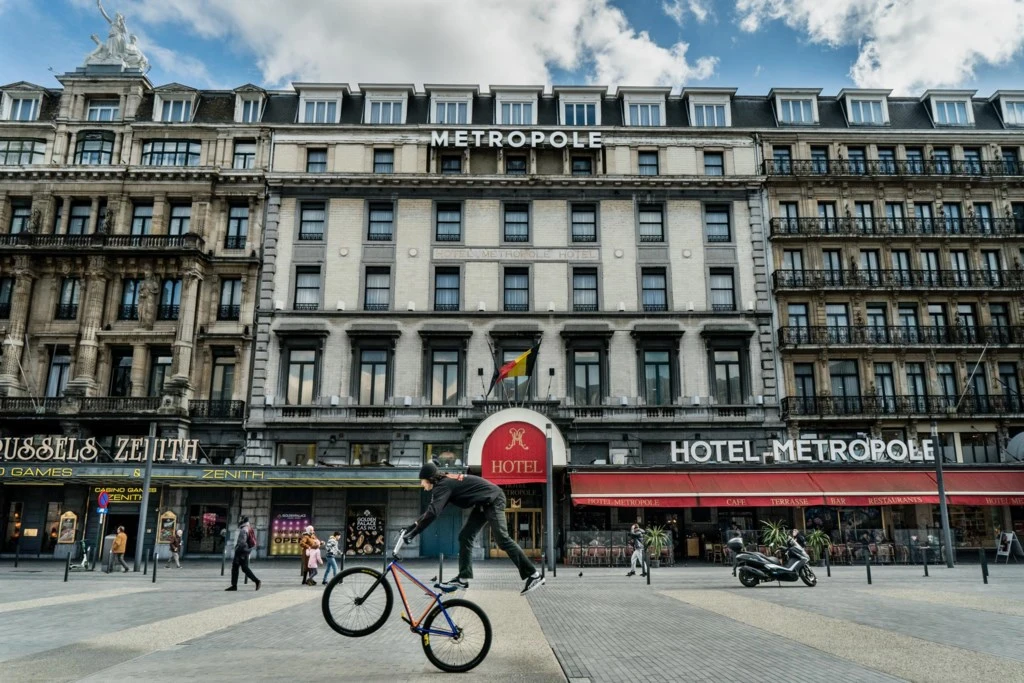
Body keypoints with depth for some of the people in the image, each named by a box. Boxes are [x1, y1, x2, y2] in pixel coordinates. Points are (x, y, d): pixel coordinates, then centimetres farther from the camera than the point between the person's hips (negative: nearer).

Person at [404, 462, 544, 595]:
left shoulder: (443, 485, -18)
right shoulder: (445, 483, 12)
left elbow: (433, 512, -29)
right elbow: (432, 509, 20)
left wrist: (414, 533, -25)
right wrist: (415, 524, 14)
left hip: (493, 500, -11)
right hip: (484, 503, 11)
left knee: (502, 539, -15)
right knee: (465, 537, 5)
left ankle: (534, 575, -12)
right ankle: (463, 578, 7)